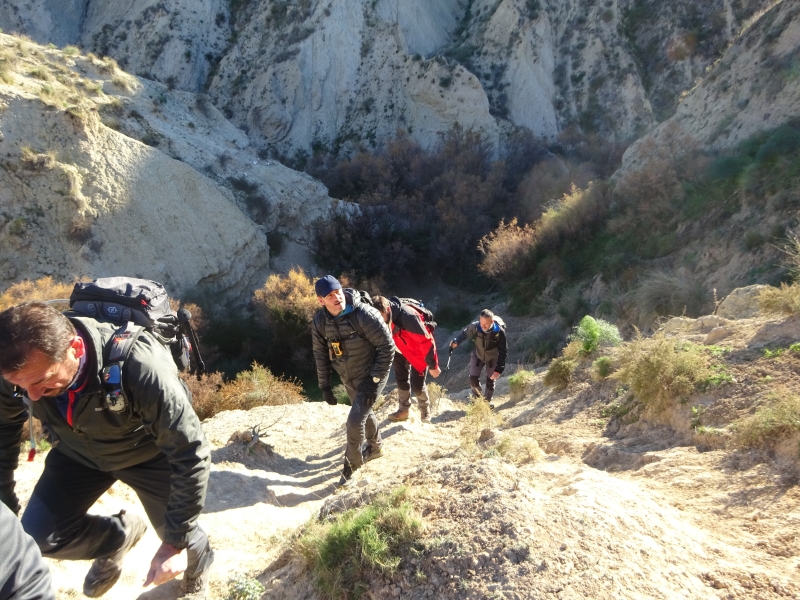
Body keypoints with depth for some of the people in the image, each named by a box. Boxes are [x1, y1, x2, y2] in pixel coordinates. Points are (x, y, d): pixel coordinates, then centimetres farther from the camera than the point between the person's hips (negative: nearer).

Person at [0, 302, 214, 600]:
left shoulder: (140, 368, -43)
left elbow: (190, 455, -33)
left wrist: (176, 540, -26)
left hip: (149, 452, -3)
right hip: (78, 452, 4)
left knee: (178, 537, 5)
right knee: (37, 535, -8)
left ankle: (197, 569, 43)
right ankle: (119, 536, 22)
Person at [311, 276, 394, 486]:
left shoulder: (364, 314, -29)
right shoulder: (319, 321, -12)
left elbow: (387, 346, -22)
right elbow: (320, 354, 3)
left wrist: (375, 379, -21)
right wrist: (324, 385, 2)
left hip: (370, 377, -6)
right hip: (348, 380, 6)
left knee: (355, 421, -11)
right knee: (364, 413, 25)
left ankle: (351, 465, 14)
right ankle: (375, 447, 52)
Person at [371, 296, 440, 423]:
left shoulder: (408, 317, -41)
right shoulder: (385, 317, -20)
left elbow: (426, 341, -32)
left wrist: (433, 365, -25)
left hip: (418, 351, -6)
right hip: (401, 349, 6)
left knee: (417, 385, -2)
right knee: (401, 380, 12)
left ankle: (425, 410, 25)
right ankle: (403, 410, 31)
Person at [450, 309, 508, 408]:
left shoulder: (499, 331, -36)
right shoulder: (474, 326, -33)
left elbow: (503, 351, -25)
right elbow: (464, 334, -10)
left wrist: (498, 369, -27)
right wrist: (456, 341, -29)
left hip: (493, 357, -1)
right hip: (477, 355, 1)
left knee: (491, 380, 11)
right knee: (473, 379, 1)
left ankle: (488, 400, 36)